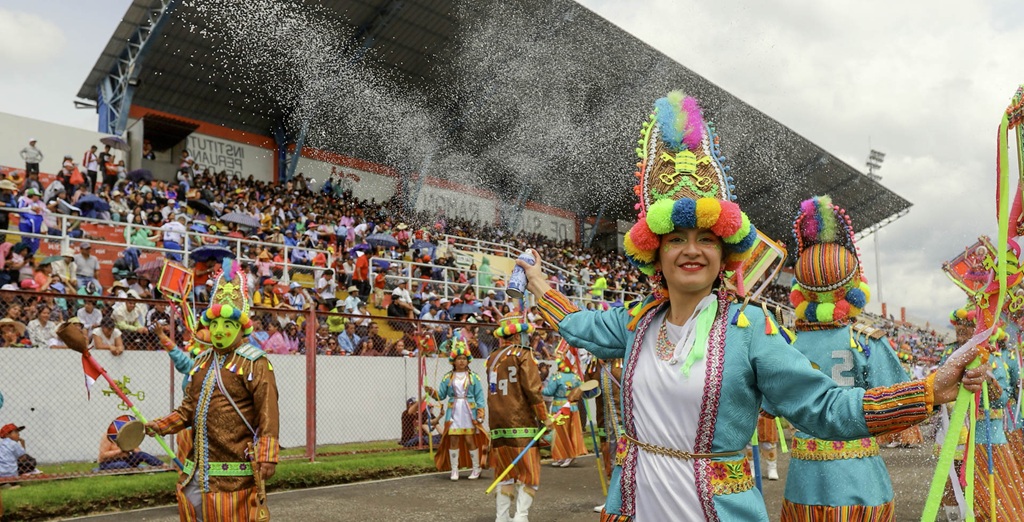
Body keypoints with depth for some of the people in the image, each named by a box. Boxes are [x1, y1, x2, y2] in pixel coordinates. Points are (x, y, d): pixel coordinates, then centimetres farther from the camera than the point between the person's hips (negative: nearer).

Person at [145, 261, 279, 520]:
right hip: (197, 467, 8)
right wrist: (159, 426, 4)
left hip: (234, 467, -8)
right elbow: (189, 409, 19)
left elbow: (268, 414, -15)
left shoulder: (254, 363, -9)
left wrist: (267, 457, -22)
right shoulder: (202, 362, 15)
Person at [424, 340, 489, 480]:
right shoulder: (447, 378, 6)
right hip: (453, 413, 2)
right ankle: (454, 469, 11)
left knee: (470, 440, -1)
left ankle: (476, 468, 13)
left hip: (469, 413, -1)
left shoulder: (473, 377, 3)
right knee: (453, 440, 0)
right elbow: (441, 395, 6)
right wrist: (431, 392, -13)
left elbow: (479, 398, 2)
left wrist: (480, 416, -4)